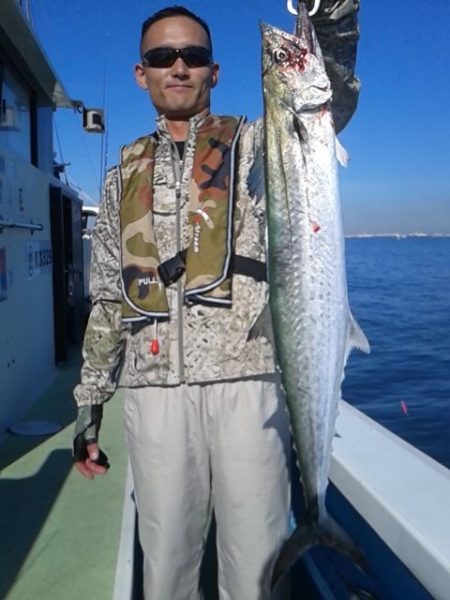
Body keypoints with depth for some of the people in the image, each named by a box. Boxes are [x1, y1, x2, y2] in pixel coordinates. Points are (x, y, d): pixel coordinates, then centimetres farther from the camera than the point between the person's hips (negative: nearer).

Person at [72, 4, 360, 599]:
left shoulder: (256, 143, 10)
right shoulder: (124, 174, 17)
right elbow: (108, 296, 17)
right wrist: (90, 400, 14)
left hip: (247, 377, -2)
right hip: (155, 386, 3)